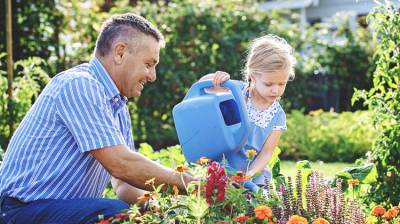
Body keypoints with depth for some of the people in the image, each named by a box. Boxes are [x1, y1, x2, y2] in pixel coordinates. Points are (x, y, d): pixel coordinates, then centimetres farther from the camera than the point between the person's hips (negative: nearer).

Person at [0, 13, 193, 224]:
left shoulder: (119, 110, 13)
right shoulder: (79, 85, -15)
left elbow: (124, 184, 10)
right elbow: (120, 165, -22)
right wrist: (183, 182, -13)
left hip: (72, 206, 8)